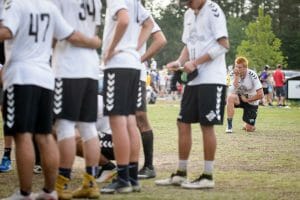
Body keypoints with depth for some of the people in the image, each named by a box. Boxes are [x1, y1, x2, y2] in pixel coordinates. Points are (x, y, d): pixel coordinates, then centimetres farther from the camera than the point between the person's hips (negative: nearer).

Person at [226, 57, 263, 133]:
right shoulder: (233, 74, -14)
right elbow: (233, 91, -30)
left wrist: (247, 100, -15)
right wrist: (236, 76, -33)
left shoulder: (252, 75, -22)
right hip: (240, 98, 2)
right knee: (230, 97, -35)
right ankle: (229, 126, -28)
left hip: (251, 101, -2)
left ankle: (250, 125, 34)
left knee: (249, 129, -7)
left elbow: (260, 95, -21)